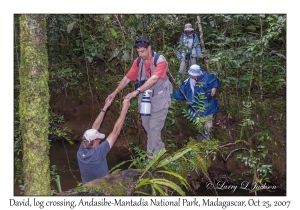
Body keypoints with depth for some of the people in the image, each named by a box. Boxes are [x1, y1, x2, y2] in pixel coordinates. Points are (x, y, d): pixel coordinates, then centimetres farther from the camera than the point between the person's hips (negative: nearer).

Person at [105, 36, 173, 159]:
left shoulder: (160, 60, -22)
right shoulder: (138, 61, -3)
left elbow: (154, 79, -35)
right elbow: (127, 78, 0)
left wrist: (136, 91, -43)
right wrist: (115, 92, -9)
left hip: (159, 98, -6)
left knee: (154, 127, -2)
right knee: (147, 125, 14)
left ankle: (153, 155, 12)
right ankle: (159, 148, 33)